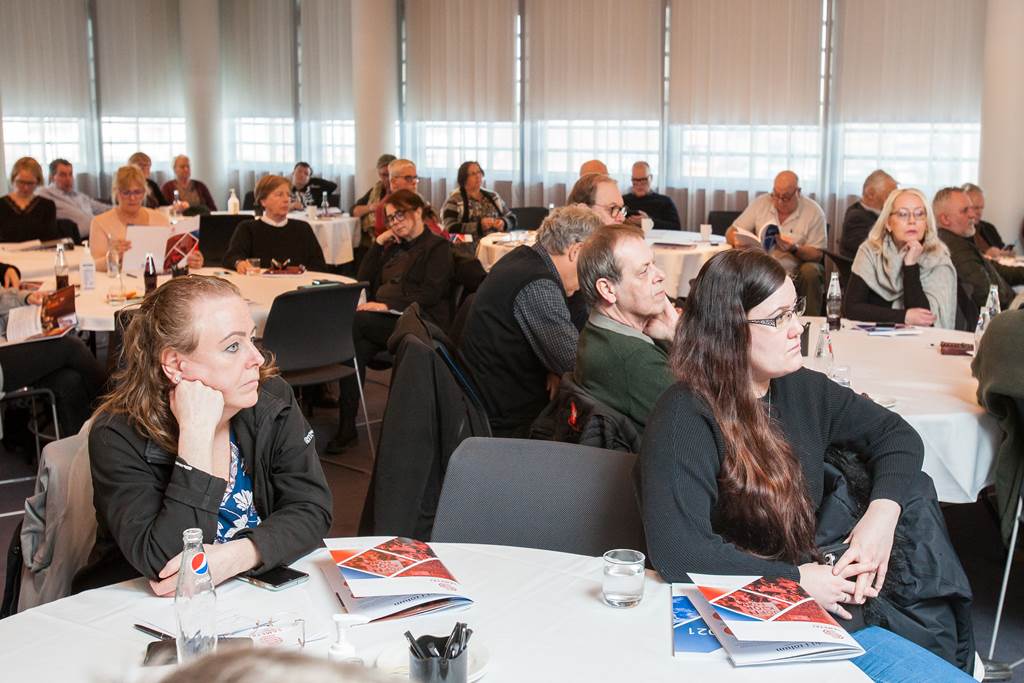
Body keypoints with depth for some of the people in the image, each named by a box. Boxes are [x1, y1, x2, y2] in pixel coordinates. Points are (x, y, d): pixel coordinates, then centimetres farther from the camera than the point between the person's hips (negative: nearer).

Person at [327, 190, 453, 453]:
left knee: (353, 321, -30)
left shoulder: (437, 247, 5)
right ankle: (346, 425, -31)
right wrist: (378, 242, 14)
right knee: (357, 347, -30)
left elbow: (430, 294, -9)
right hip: (384, 321, 6)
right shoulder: (394, 247, 27)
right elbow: (364, 279, 22)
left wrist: (387, 305, -19)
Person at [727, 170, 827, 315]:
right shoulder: (760, 203, 4)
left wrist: (794, 249, -26)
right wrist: (736, 240, -19)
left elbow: (817, 254, -5)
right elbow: (731, 232, 6)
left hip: (795, 272, -1)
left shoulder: (814, 212, -3)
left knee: (810, 271, -34)